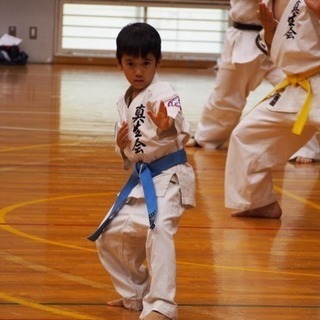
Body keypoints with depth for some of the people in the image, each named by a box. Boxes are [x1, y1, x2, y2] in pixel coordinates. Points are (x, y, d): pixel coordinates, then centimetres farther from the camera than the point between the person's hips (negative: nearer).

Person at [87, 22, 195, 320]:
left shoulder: (162, 94, -14)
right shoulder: (124, 102, 10)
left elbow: (180, 133, -32)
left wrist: (168, 127, -54)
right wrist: (122, 146, -5)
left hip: (167, 177, -9)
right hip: (140, 179, 9)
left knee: (158, 230, -30)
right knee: (109, 236, 16)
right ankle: (136, 294, 35)